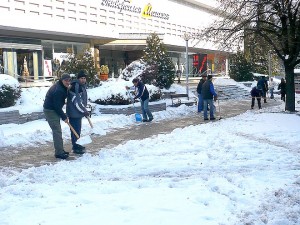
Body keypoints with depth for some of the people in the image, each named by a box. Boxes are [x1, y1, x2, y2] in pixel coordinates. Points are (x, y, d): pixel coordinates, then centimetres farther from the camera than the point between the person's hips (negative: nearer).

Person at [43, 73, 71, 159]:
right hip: (50, 111, -11)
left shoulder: (62, 87, 7)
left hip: (54, 110, 11)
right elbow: (57, 106, -24)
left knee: (58, 130, 15)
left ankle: (60, 150, 24)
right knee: (57, 131, -10)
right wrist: (64, 117, -15)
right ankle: (59, 153, -7)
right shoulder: (58, 90, -26)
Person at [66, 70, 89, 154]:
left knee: (78, 129, 19)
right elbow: (77, 101, -24)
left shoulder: (82, 86, 12)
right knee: (76, 130, -3)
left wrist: (84, 110, 23)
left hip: (78, 112, 10)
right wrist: (84, 111, -19)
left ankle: (76, 145, 31)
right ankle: (75, 147, 6)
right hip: (74, 113, -10)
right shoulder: (75, 86, -21)